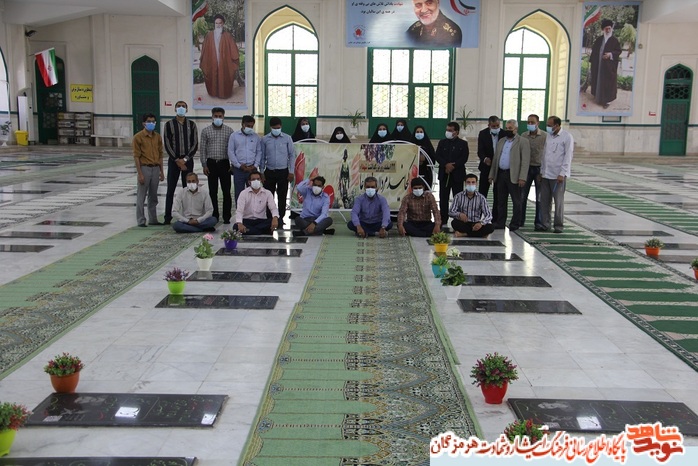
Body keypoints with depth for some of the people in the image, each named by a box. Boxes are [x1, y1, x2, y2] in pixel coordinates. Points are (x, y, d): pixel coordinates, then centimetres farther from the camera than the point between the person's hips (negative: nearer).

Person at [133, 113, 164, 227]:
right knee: (141, 196, 0)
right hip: (145, 168, -5)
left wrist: (162, 171, 9)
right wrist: (140, 174, -14)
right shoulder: (138, 137, -7)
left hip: (156, 168, 5)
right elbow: (136, 156, -9)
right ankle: (141, 221, 5)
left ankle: (153, 219, 19)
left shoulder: (157, 137, 9)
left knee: (153, 196, 12)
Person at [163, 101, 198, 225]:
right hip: (173, 160, -1)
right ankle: (168, 217, 5)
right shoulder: (169, 124, 2)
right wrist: (177, 160, -11)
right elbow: (167, 145, -3)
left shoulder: (191, 124, 5)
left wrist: (185, 159, -10)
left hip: (188, 160, 1)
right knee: (170, 189, 1)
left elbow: (195, 144, 0)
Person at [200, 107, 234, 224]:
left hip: (224, 163, -1)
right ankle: (214, 216, 14)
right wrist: (204, 165, -1)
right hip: (211, 163, 1)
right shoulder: (206, 131, 4)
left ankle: (226, 216, 6)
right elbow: (202, 148, 5)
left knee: (226, 191, -1)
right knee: (212, 191, 5)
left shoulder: (229, 130, 3)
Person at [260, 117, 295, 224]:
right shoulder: (265, 139, 3)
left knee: (282, 196, 2)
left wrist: (291, 172, -2)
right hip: (269, 171, 1)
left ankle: (281, 217, 12)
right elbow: (262, 157, 8)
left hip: (283, 172, -1)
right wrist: (262, 172, 4)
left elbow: (292, 155, 3)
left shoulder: (287, 138, 0)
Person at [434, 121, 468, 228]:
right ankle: (443, 221, 9)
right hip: (444, 174, 2)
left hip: (457, 175, -2)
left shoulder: (463, 144, 4)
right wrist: (446, 165, -15)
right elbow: (437, 156, 1)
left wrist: (453, 166, -16)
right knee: (443, 199, 3)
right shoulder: (442, 142, 11)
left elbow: (464, 158, -6)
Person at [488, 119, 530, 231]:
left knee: (516, 201, 0)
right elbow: (495, 159, 18)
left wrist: (522, 177, -17)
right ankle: (500, 223, 16)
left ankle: (515, 224, 5)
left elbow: (525, 161, -10)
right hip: (500, 174, 6)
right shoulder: (501, 141, 17)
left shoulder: (523, 142, -3)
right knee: (501, 200, 10)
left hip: (514, 175, -6)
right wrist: (492, 175, 12)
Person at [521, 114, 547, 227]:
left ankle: (539, 221, 12)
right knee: (522, 195, 3)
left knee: (540, 197, 3)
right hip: (526, 168, 3)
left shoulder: (545, 136, -4)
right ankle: (521, 220, 13)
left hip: (540, 168, -2)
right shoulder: (523, 136, 5)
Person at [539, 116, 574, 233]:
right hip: (546, 174, 6)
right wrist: (541, 171, 12)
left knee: (559, 201, 2)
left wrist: (562, 174, -15)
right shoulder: (549, 136, 13)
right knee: (544, 200, 6)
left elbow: (568, 157, -10)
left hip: (558, 175, -6)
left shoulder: (567, 137, -6)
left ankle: (558, 225, 11)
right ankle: (545, 224, 14)